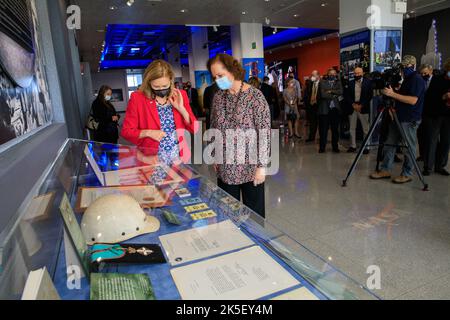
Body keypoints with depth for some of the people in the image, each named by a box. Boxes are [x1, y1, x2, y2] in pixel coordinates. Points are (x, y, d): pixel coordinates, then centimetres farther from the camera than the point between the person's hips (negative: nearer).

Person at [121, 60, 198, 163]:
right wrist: (148, 133, -18)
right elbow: (126, 131, -3)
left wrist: (181, 109, -12)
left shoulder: (180, 96, 1)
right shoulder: (137, 98, -6)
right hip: (151, 159, -2)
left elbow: (194, 128, 1)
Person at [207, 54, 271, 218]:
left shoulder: (255, 96, -11)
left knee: (254, 213, 10)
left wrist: (262, 166, -14)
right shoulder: (218, 96, 5)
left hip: (250, 167, -4)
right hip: (225, 168, 5)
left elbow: (264, 133, -12)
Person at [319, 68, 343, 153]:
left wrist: (331, 91, -11)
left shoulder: (338, 82, 12)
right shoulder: (323, 82, 5)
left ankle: (335, 147, 15)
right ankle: (322, 147, 9)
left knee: (335, 129, 6)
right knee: (323, 129, 0)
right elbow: (322, 94, -10)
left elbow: (341, 92, -6)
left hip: (335, 109, 2)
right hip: (325, 109, -2)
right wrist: (334, 96, -6)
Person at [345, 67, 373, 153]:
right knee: (352, 128, 7)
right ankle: (353, 146, 16)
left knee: (365, 129, -1)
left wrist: (361, 105, -12)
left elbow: (370, 95, -5)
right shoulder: (351, 83, 9)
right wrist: (353, 104, -9)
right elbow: (347, 95, 4)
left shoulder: (368, 82, 1)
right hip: (352, 107, 3)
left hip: (363, 108, -3)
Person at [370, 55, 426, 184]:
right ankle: (385, 170, 15)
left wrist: (393, 94, -24)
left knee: (409, 147, 1)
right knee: (390, 144, 8)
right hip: (398, 116, 9)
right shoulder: (407, 79, 16)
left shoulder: (417, 79, -12)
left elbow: (413, 100, -21)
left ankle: (406, 174, 9)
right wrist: (391, 91, 8)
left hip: (409, 120, -9)